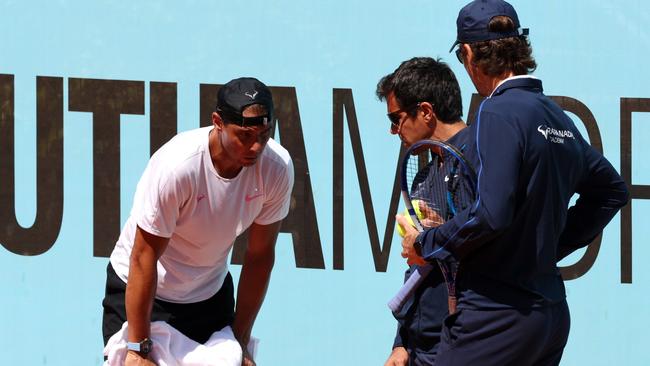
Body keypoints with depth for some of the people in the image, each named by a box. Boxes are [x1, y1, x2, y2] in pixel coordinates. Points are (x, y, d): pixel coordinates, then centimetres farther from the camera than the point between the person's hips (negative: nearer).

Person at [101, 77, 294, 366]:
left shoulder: (278, 167, -19)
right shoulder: (175, 166, -33)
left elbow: (260, 255, -7)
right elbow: (144, 258, -26)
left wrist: (241, 341, -4)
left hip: (211, 290, 4)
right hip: (140, 289, -4)